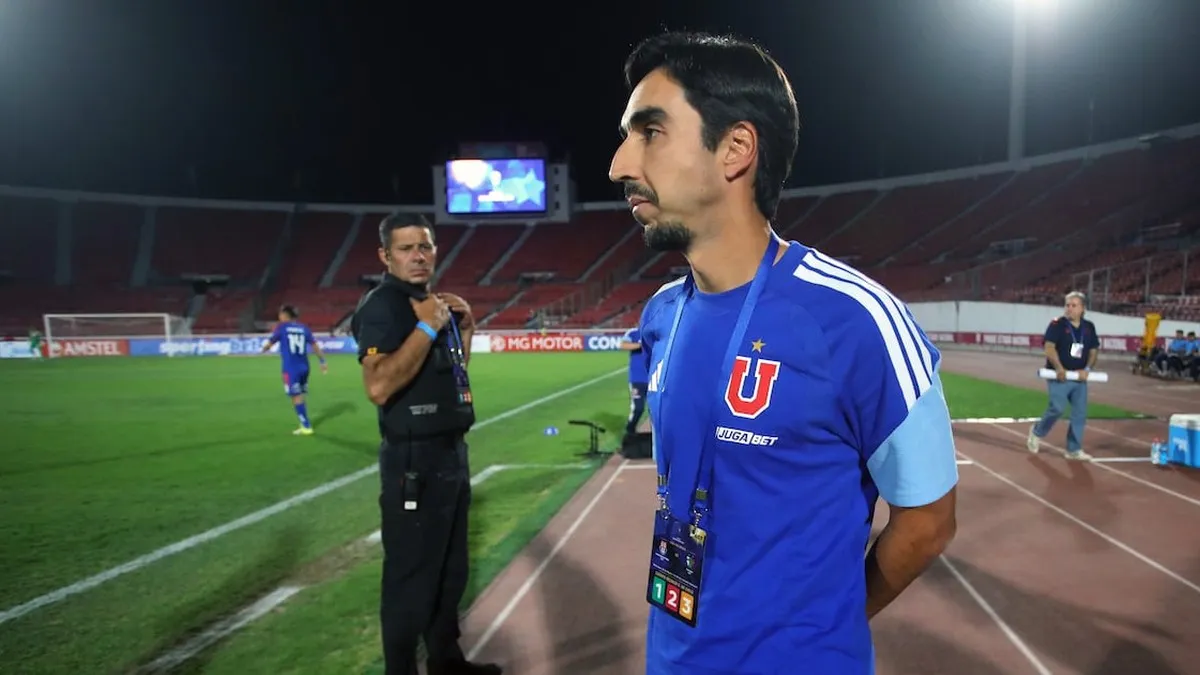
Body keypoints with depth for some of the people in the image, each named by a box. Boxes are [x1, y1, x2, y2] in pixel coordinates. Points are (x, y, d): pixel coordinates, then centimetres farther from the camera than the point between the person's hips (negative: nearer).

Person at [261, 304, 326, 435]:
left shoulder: (281, 327, -2)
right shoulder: (303, 328, 8)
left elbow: (270, 343, 7)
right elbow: (315, 345, 7)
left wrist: (264, 349, 30)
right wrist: (323, 361, 13)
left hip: (290, 369, -5)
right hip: (304, 367, 5)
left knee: (296, 397, -3)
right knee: (300, 396, 15)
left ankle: (306, 426, -5)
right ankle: (305, 425, 18)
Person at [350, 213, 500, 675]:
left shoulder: (433, 303, 11)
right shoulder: (381, 307, -15)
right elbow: (378, 387, -31)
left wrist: (465, 328, 6)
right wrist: (427, 327, -24)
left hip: (451, 452, 9)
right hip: (413, 462, -9)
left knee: (451, 570, 20)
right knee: (410, 577, -1)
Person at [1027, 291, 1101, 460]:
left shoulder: (1089, 327, 10)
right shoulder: (1057, 324, -6)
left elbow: (1093, 351, 12)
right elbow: (1049, 347, -15)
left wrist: (1087, 369, -6)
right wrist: (1059, 369, -26)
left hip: (1079, 378, 5)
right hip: (1059, 376, -5)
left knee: (1080, 413, 3)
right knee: (1057, 408, -14)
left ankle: (1074, 449, 13)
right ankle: (1037, 432, 13)